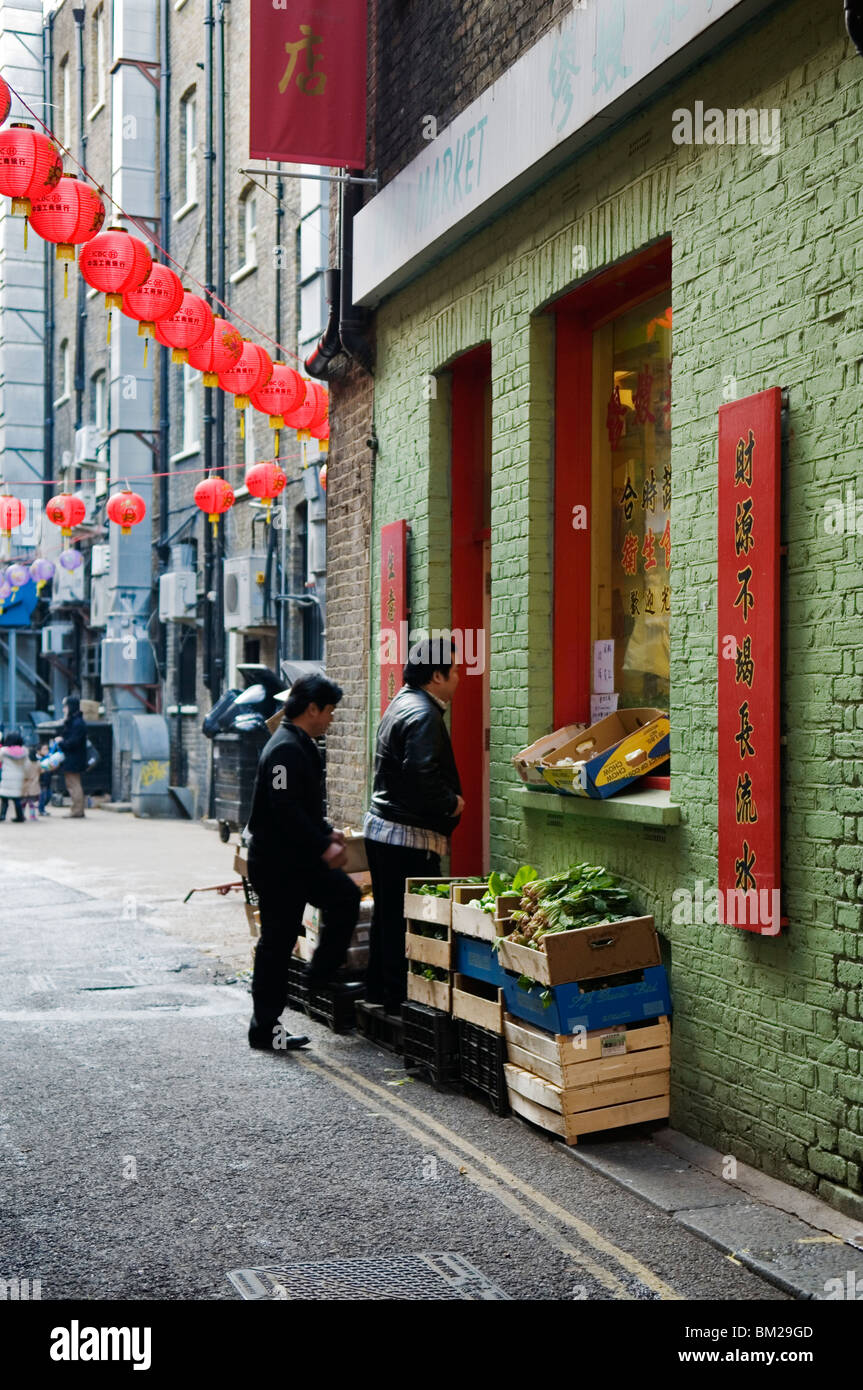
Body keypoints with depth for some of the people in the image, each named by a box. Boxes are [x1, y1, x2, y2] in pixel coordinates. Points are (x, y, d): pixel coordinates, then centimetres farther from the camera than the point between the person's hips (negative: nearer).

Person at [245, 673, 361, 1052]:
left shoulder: (300, 746, 14)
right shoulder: (286, 749, -20)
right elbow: (286, 810, -26)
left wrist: (326, 832, 14)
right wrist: (322, 847, -22)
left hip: (298, 859, 10)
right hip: (276, 862, -10)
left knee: (345, 897, 14)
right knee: (277, 941, -3)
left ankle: (322, 976, 21)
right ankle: (264, 1030, 4)